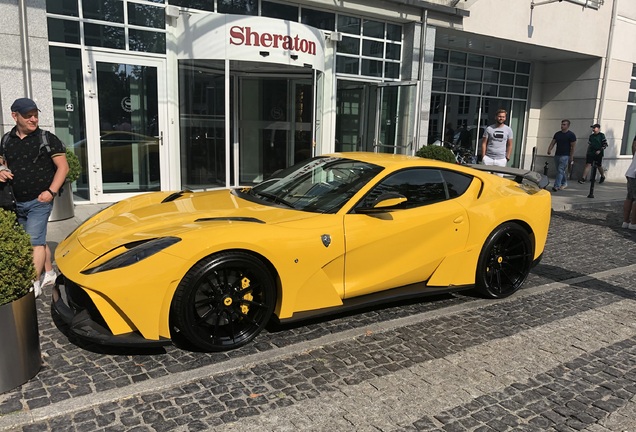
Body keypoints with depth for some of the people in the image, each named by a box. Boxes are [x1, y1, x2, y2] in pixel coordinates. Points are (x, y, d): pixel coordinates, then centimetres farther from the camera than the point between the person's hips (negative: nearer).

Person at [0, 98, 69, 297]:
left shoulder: (47, 139, -6)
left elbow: (63, 167, -7)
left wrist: (51, 192, -15)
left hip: (39, 201, -5)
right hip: (17, 202, 6)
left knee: (35, 241, -9)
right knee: (39, 240, 15)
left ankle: (33, 283, -6)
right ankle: (49, 273, 29)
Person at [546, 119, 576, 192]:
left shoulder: (571, 135, -5)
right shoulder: (557, 134, 11)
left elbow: (573, 147, -6)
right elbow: (552, 143, 7)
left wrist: (571, 157, -10)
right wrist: (549, 150, -13)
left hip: (565, 156, -6)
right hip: (557, 155, 6)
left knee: (560, 170, -14)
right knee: (560, 171, 14)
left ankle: (556, 186, -19)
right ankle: (564, 183, 30)